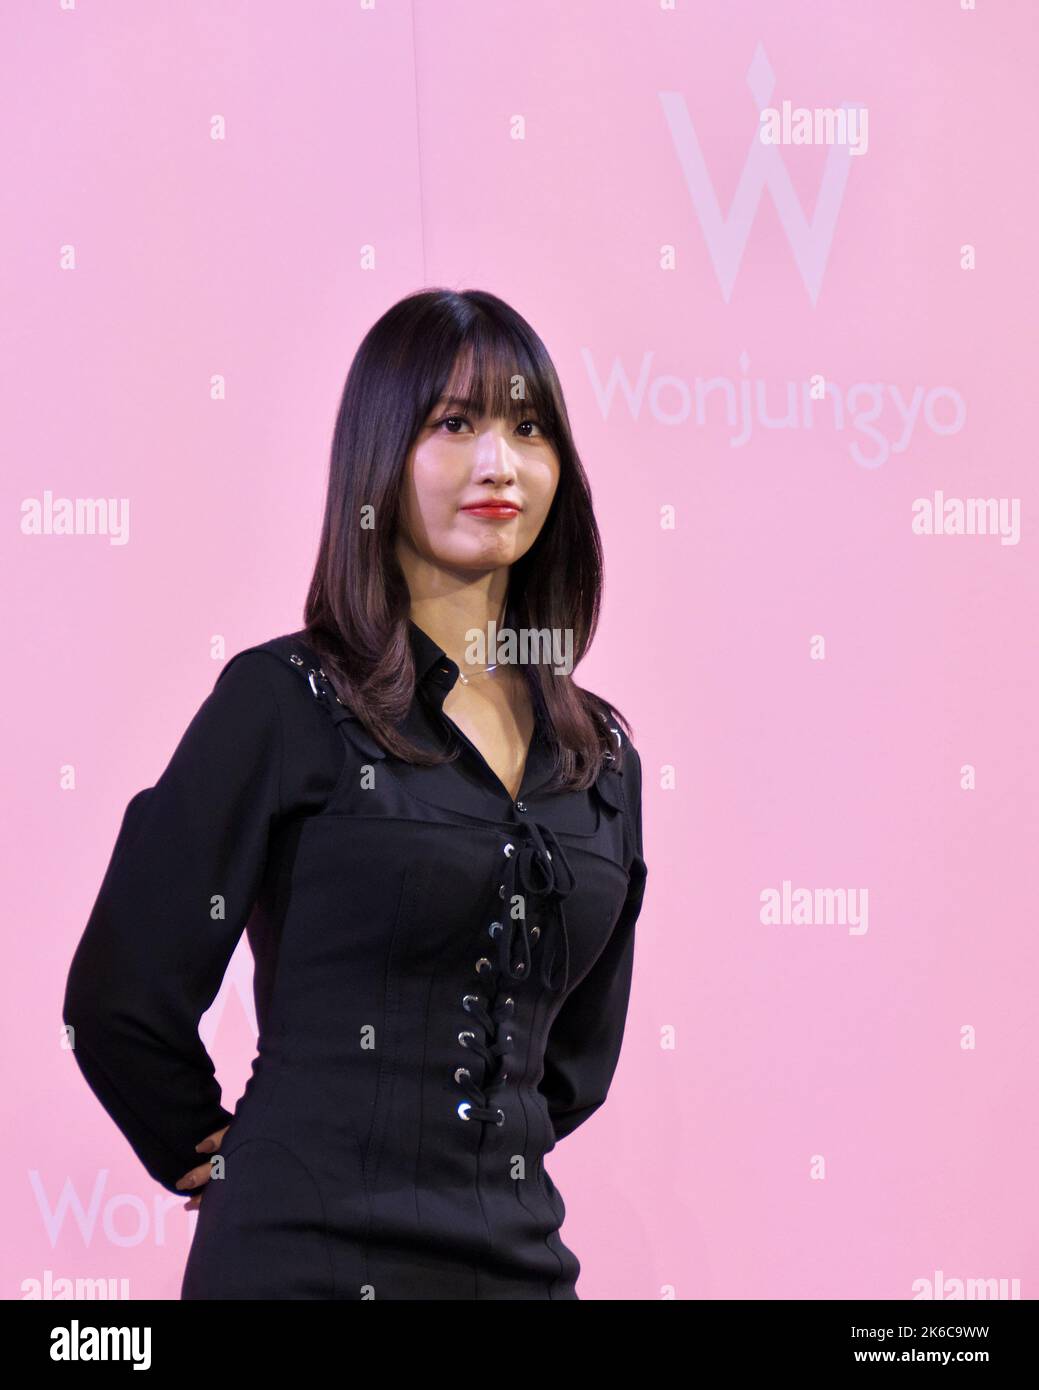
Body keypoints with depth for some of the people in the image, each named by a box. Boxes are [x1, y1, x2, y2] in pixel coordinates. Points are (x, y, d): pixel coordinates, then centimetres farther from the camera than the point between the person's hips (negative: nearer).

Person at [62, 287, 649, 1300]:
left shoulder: (602, 757, 9)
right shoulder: (285, 702, -8)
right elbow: (122, 1000, -6)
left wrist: (472, 1154, 11)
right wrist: (223, 1159, 5)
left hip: (520, 1254, 5)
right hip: (313, 1255, -5)